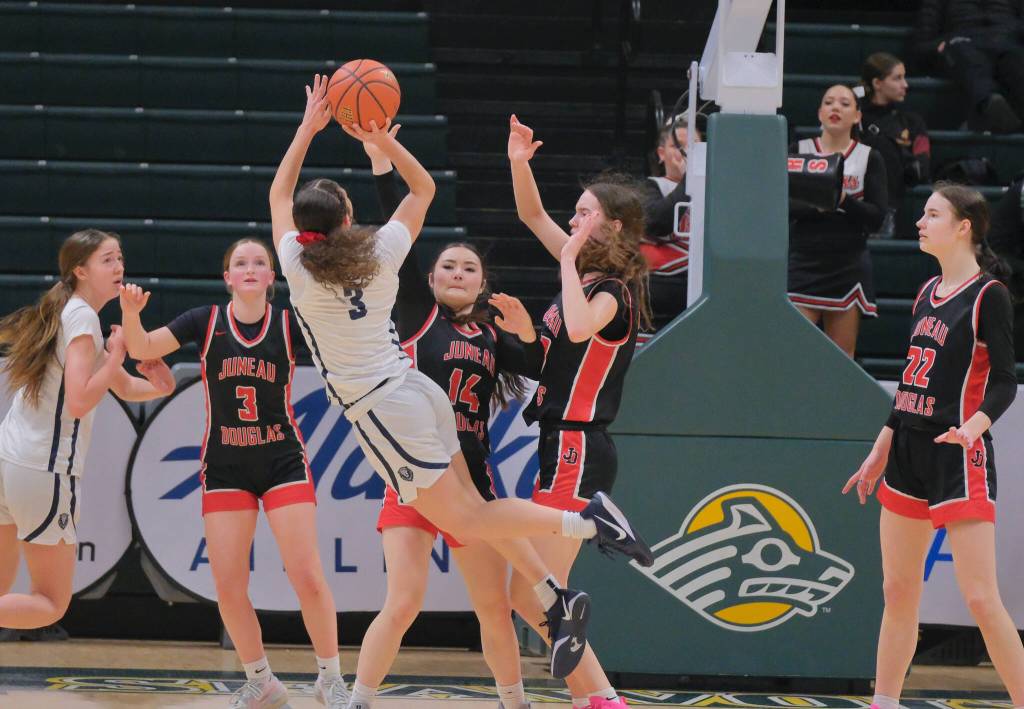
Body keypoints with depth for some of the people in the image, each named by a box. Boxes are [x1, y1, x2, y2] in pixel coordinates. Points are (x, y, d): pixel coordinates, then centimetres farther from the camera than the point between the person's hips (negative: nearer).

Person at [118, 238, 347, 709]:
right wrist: (130, 314, -25)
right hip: (225, 467, 1)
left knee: (307, 577, -10)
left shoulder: (289, 324, -3)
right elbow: (141, 348, -6)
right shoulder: (207, 321, -1)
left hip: (283, 461, -1)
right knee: (228, 589, -3)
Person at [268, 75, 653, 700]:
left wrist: (309, 128, 13)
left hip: (379, 409, -5)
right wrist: (382, 139, 7)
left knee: (463, 520, -4)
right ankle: (557, 600, 3)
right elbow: (423, 188, 17)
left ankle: (588, 522, -17)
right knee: (469, 506, 10)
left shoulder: (299, 267, -6)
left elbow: (279, 195, 11)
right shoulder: (381, 255, 1)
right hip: (419, 391, 5)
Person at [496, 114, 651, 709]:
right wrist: (519, 163, 5)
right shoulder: (589, 275, 12)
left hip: (577, 453, -10)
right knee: (532, 598, 10)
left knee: (534, 597, -13)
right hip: (565, 451, 10)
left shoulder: (612, 291, -13)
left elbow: (580, 327, -37)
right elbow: (533, 215, 22)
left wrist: (572, 258, -24)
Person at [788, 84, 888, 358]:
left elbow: (877, 217, -2)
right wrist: (813, 204, -19)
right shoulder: (799, 151, 7)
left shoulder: (869, 158, 6)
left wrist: (844, 201, -17)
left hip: (848, 266, 1)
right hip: (804, 262, -1)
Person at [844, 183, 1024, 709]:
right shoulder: (928, 292, 14)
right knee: (898, 591, 10)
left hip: (958, 454, -8)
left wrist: (974, 425, -31)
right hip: (909, 451, 8)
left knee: (980, 597, -12)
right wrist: (881, 450, 20)